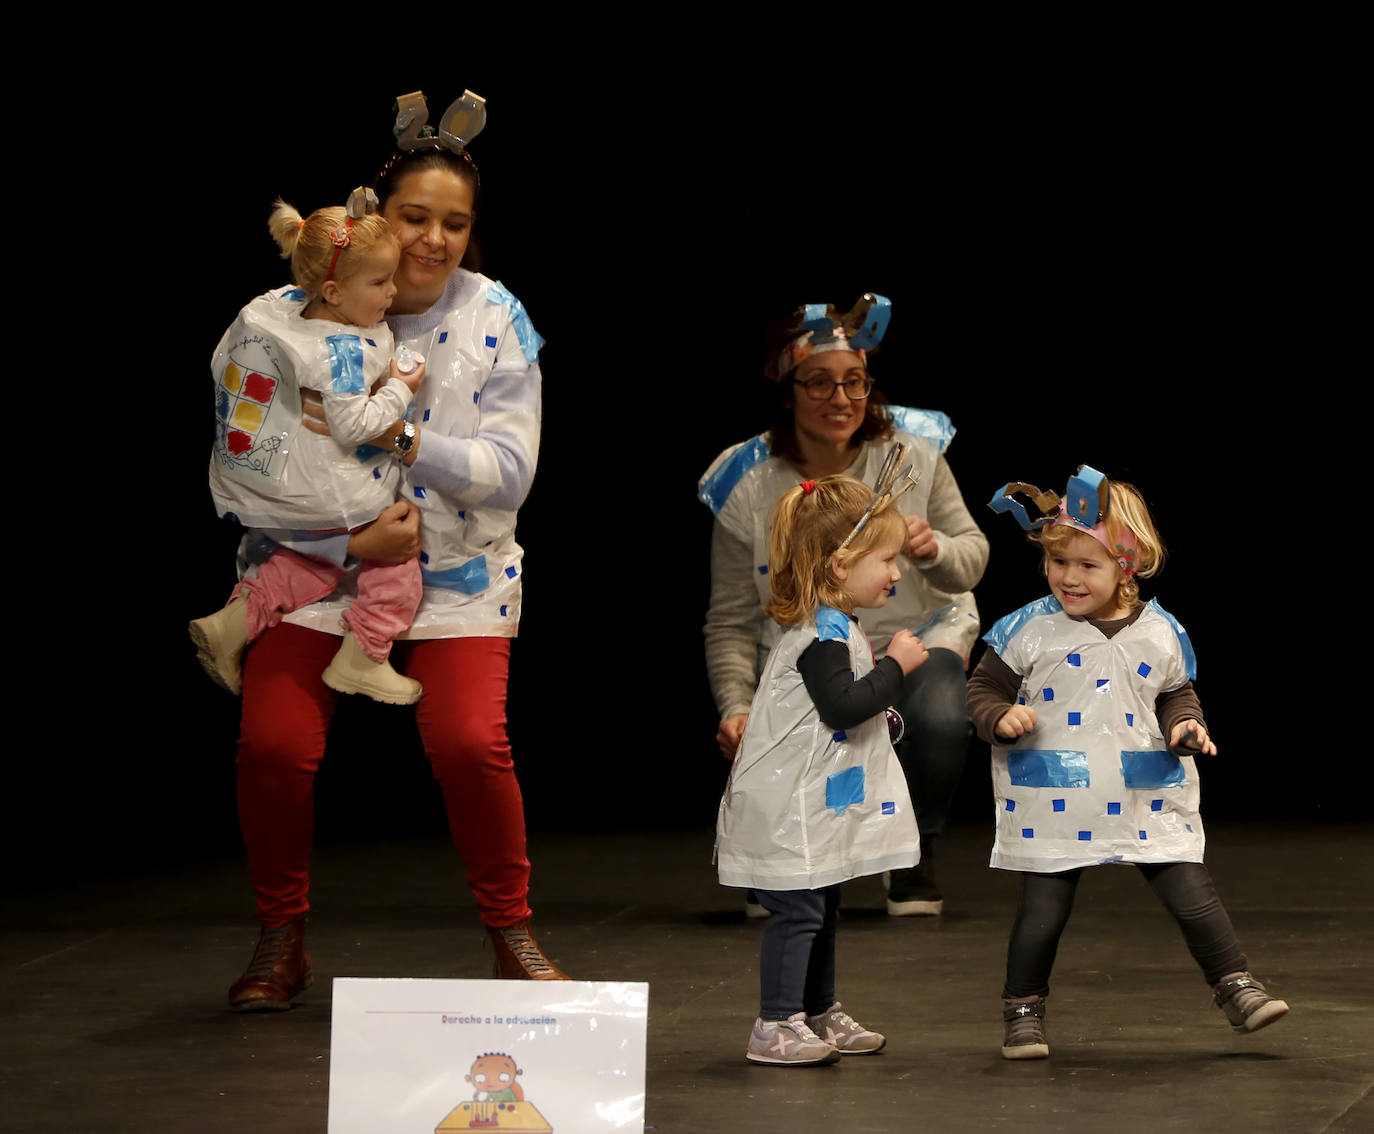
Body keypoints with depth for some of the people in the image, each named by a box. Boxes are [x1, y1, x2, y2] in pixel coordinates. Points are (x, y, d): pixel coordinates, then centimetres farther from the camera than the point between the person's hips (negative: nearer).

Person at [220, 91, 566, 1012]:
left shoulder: (495, 319, -5)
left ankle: (512, 933, 4)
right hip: (315, 563, 0)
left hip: (456, 574, 0)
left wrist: (404, 441, -25)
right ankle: (282, 941, 8)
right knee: (273, 744, -16)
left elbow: (510, 469, -10)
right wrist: (352, 539, -20)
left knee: (471, 744, -20)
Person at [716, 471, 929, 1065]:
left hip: (818, 804, 11)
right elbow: (842, 705, -28)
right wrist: (894, 666, -20)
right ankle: (776, 1026, -4)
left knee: (820, 908, 18)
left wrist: (889, 666, 12)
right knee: (797, 910, -8)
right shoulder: (823, 634, -20)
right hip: (791, 807, -11)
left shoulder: (830, 626, 13)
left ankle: (819, 1014, 28)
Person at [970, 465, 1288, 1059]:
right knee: (1043, 909, 4)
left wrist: (1185, 725, -4)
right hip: (1052, 804, -1)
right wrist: (1001, 718, -17)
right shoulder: (1029, 630, -5)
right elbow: (984, 687, 3)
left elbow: (1175, 693, 16)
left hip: (1147, 800, 1)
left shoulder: (1160, 633, 1)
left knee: (1192, 893, -2)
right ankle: (1022, 1011, 21)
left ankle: (1236, 988, 12)